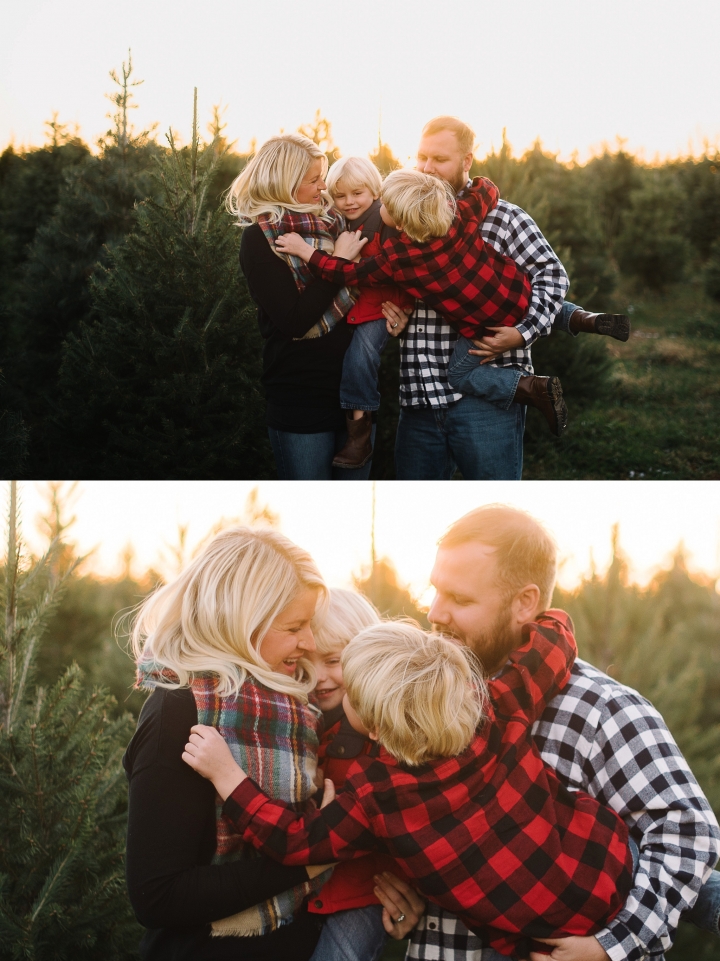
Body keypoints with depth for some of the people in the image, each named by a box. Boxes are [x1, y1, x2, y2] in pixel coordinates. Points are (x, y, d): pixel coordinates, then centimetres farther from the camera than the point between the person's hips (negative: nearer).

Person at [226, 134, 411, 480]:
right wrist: (338, 262, -17)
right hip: (302, 397, -6)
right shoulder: (261, 237, -9)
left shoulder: (330, 222, 8)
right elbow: (294, 321, -18)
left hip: (354, 386, 6)